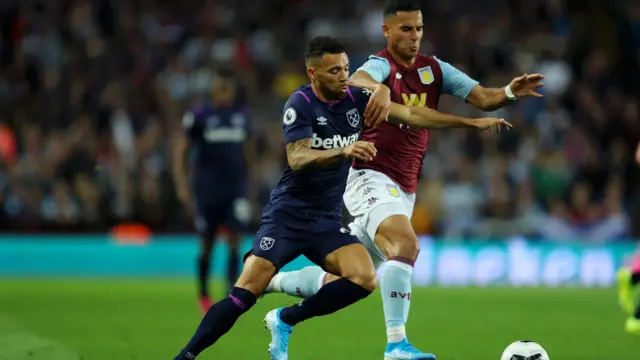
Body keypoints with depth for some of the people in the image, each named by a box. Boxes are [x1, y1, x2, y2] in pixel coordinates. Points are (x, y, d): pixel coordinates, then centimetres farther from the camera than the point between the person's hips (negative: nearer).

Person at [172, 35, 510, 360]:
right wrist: (343, 152, -42)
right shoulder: (300, 104, -13)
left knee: (365, 279, -18)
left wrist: (472, 122, 1)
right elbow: (297, 159, -26)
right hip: (288, 216, -5)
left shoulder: (354, 98, 2)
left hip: (327, 221, 5)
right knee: (246, 292, -17)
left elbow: (409, 113, 4)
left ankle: (285, 320, -1)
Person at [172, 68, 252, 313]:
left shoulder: (242, 116, 4)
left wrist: (247, 183, 20)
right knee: (207, 244, 7)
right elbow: (180, 151, -4)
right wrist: (182, 185, -13)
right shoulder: (198, 116, -6)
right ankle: (203, 295, 26)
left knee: (234, 240, -10)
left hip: (235, 189, 2)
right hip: (207, 189, -2)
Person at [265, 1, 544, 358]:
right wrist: (379, 88, -57)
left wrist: (510, 92, -20)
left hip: (404, 190, 7)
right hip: (372, 178, -7)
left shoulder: (434, 68, 9)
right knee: (406, 244, -31)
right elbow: (358, 79, -34)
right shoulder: (382, 64, -10)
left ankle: (270, 282, 33)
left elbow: (482, 97, 2)